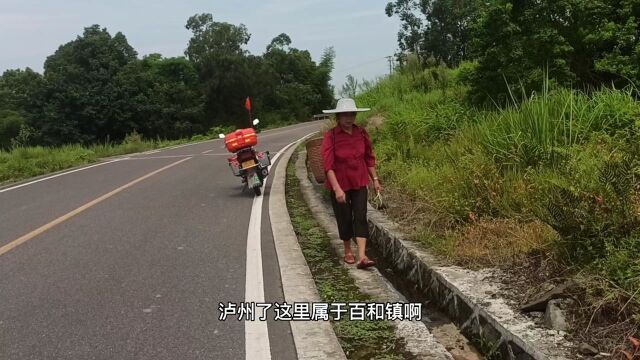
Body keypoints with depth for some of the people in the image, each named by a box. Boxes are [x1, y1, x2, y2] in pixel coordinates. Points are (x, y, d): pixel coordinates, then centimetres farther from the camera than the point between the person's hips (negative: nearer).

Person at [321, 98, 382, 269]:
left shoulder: (362, 133, -3)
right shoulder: (331, 136, -16)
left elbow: (369, 158, 9)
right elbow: (328, 165, -20)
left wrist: (375, 179, 7)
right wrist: (337, 189, -27)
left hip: (359, 183, 3)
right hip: (339, 184, -3)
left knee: (360, 217, -7)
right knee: (344, 218, 9)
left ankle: (362, 257, -11)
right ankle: (348, 252, 30)